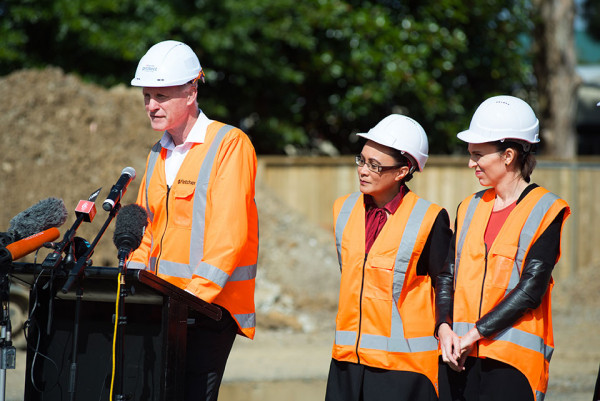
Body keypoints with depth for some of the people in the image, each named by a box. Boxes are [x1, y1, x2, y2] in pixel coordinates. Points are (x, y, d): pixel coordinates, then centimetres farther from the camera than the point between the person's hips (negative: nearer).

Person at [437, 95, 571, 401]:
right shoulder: (470, 208, 16)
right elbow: (448, 278, 12)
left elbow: (531, 289, -10)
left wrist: (473, 334, -13)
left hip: (513, 362, -5)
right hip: (460, 355, 5)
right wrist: (445, 330, -6)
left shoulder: (546, 211, -3)